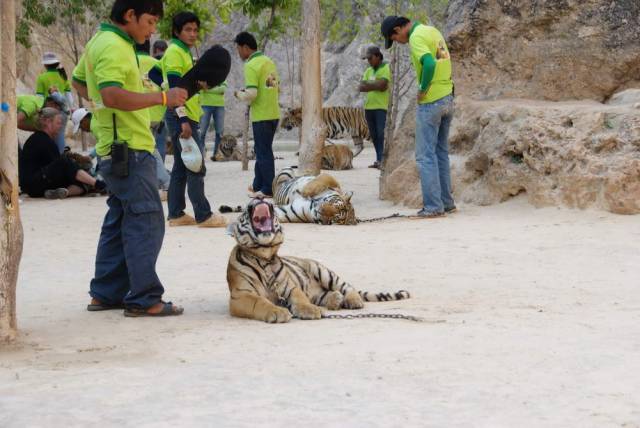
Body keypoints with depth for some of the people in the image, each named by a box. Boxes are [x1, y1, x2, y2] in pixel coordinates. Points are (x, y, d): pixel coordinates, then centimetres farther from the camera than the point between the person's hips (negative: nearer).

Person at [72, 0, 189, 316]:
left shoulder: (100, 42, 17)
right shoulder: (113, 47, -16)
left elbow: (78, 81, 31)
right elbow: (112, 95, -29)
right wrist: (162, 98, -26)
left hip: (115, 151, 11)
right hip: (129, 150, -11)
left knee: (120, 221, 15)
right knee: (146, 222, -8)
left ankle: (106, 293, 19)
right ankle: (144, 299, -6)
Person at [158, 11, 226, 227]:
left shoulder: (184, 52, 17)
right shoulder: (175, 52, -12)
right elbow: (175, 88, -19)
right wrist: (183, 119, -24)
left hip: (187, 116, 10)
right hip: (181, 117, -10)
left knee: (181, 167, 10)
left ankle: (176, 214, 13)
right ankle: (203, 215, -9)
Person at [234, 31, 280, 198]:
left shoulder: (251, 66, -15)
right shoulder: (269, 62, 11)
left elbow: (251, 95, -23)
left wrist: (239, 94, -3)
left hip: (261, 116, -8)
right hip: (274, 114, 8)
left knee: (264, 153, -1)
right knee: (262, 151, 16)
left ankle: (268, 190, 2)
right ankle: (258, 185, 23)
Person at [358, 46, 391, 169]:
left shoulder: (385, 68, -2)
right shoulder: (368, 71, 17)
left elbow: (382, 85, -16)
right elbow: (361, 88, 6)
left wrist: (368, 84, -1)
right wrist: (375, 85, -8)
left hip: (381, 107, -7)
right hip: (368, 107, 7)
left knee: (381, 134, -13)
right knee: (374, 135, 6)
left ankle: (381, 160, -17)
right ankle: (379, 160, 9)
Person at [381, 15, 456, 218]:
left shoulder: (416, 38, -15)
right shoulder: (432, 30, 13)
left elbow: (429, 64, -31)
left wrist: (422, 89, -18)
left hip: (431, 102, -9)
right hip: (448, 98, 9)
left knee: (426, 156, -4)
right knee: (441, 153, 15)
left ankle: (433, 207, -4)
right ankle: (446, 202, 18)